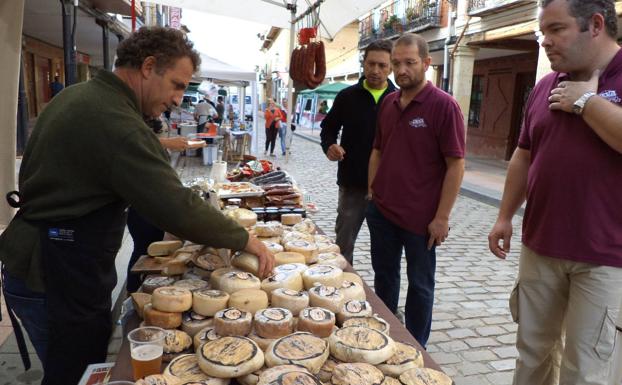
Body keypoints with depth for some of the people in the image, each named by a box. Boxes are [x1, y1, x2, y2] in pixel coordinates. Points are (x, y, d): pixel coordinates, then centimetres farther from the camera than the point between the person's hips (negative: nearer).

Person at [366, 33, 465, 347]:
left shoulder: (443, 105, -12)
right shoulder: (388, 103, 6)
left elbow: (456, 165, -14)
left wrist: (442, 217, -16)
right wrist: (371, 191, 10)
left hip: (420, 218, -6)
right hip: (381, 210, 6)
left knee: (419, 285, 11)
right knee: (384, 276, 19)